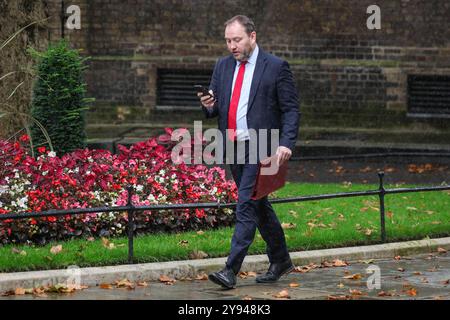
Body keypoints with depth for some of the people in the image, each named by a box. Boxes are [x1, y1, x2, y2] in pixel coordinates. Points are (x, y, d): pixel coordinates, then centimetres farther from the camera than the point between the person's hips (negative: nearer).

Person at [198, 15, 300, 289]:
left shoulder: (276, 67, -6)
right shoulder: (223, 66, 11)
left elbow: (291, 109, -8)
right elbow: (216, 107, 16)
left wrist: (286, 143, -20)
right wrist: (209, 106, -9)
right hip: (233, 149, 7)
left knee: (247, 206, -14)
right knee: (258, 206, 16)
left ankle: (231, 270, -17)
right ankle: (281, 261, 30)